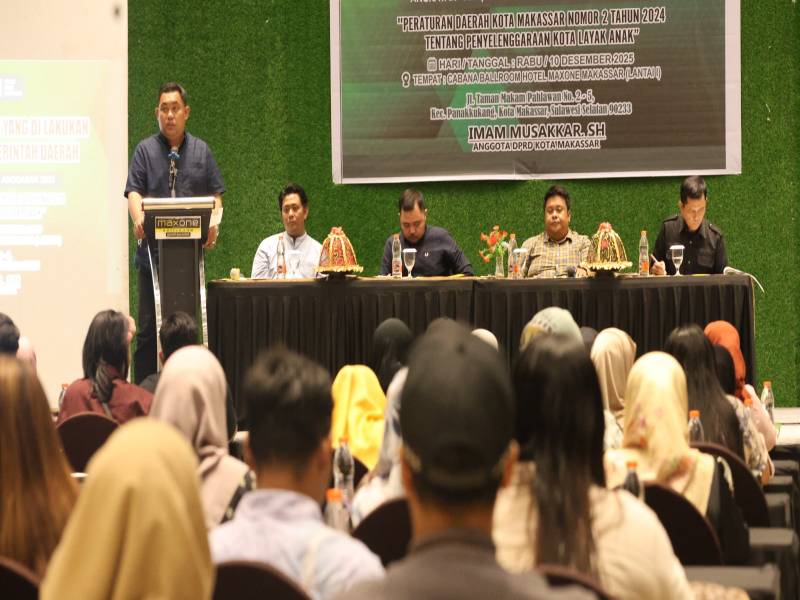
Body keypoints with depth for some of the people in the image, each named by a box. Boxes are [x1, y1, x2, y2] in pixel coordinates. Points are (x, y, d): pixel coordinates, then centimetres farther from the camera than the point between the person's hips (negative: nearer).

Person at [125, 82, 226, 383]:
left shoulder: (201, 150, 14)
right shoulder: (145, 149, 7)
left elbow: (215, 194, 11)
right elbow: (134, 191, -3)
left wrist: (213, 223, -9)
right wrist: (138, 218, -24)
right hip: (153, 249, -2)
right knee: (149, 325, -2)